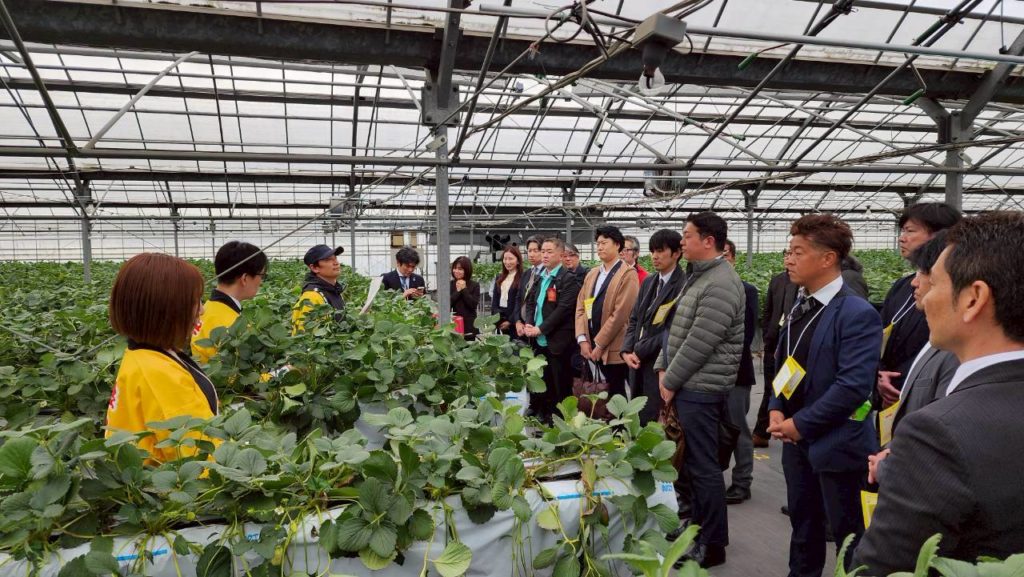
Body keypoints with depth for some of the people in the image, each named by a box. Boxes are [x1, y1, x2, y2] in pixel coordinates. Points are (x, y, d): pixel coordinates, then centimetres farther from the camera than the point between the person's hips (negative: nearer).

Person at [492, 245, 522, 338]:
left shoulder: (522, 278, -8)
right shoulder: (500, 277, 14)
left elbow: (520, 302, -12)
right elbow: (494, 299, 11)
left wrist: (510, 321, -14)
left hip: (514, 320, -6)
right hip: (499, 318, 6)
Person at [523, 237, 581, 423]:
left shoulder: (568, 279, -10)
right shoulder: (540, 277, 15)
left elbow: (563, 309, -17)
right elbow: (530, 302, 17)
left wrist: (540, 329, -16)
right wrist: (529, 324, -1)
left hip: (558, 342, -7)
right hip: (539, 341, 7)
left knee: (561, 387, 1)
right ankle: (541, 417, 26)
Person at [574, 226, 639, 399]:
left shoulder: (627, 275, -9)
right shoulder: (592, 274, 13)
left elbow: (620, 313, -16)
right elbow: (580, 307, 10)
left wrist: (599, 344, -14)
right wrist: (582, 339, -2)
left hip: (614, 349, -6)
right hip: (593, 348, 6)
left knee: (617, 396, 3)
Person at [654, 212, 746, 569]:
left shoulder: (721, 284, -18)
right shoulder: (696, 276, 13)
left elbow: (699, 343, -21)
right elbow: (676, 329, 17)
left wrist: (670, 381, -12)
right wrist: (663, 368, 8)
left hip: (701, 389, -10)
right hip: (687, 385, 10)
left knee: (703, 466, -1)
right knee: (691, 461, 17)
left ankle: (712, 545, 12)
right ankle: (697, 527, 31)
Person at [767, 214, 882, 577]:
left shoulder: (857, 313, -18)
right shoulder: (800, 307, 8)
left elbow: (853, 386, -24)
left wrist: (800, 424, -18)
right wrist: (776, 411, 0)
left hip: (836, 445, -7)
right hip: (797, 439, 8)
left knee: (849, 536, 9)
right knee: (803, 525, 22)